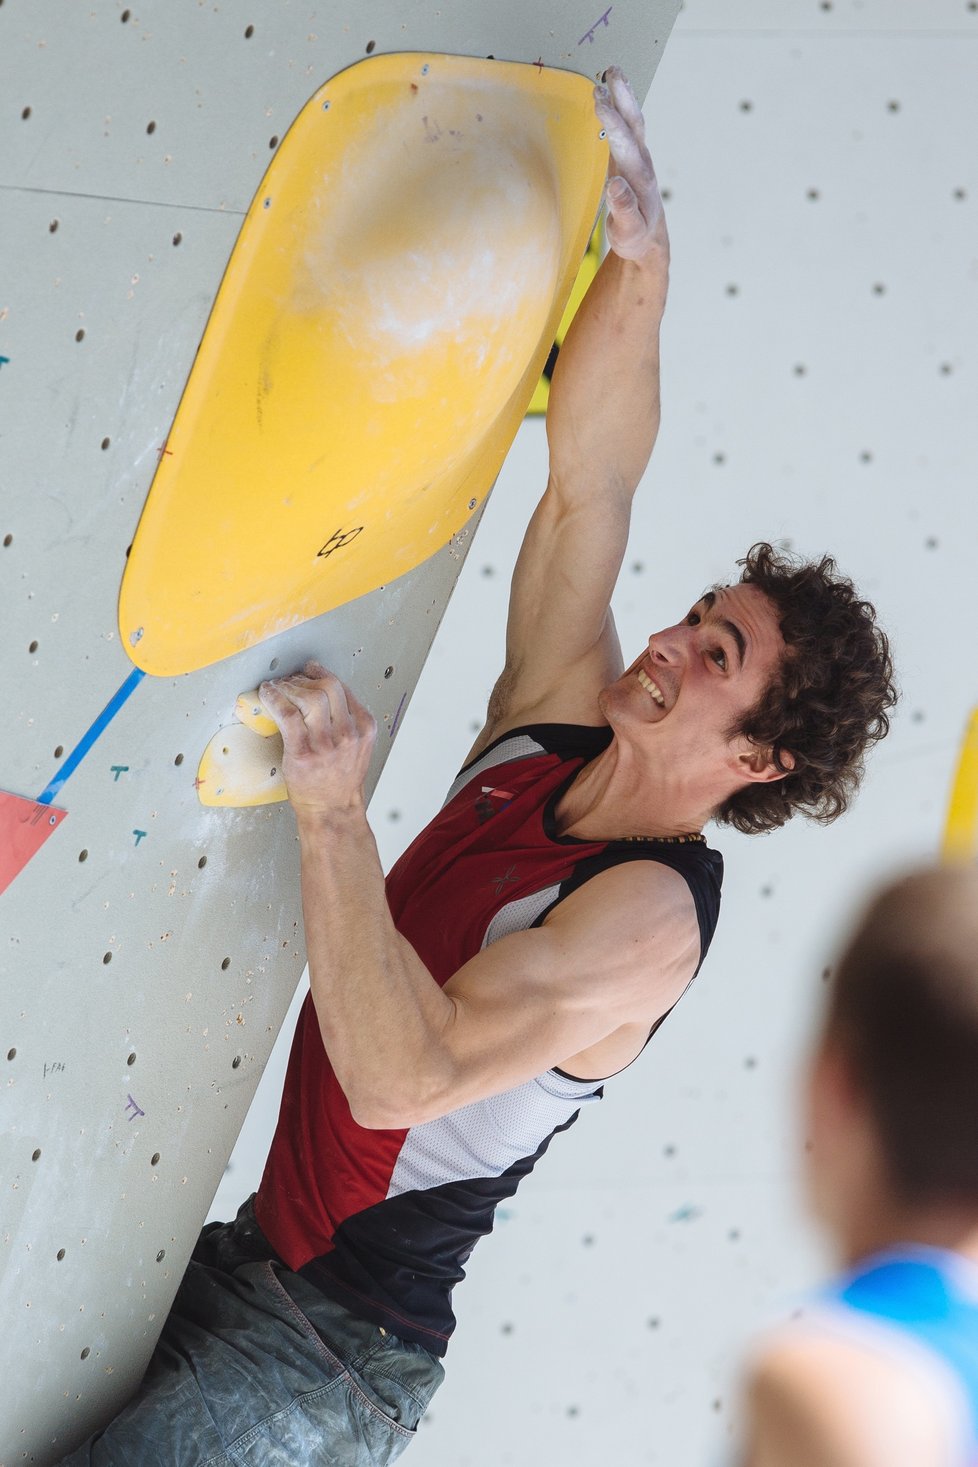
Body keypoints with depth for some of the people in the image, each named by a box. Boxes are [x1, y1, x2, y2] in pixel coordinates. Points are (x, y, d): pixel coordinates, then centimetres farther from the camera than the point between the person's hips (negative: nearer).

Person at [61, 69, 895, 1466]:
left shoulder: (650, 916, -22)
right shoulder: (553, 731, 2)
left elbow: (405, 1074, -34)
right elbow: (590, 479, -1)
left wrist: (331, 811, -35)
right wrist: (640, 261, -15)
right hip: (248, 1253, 8)